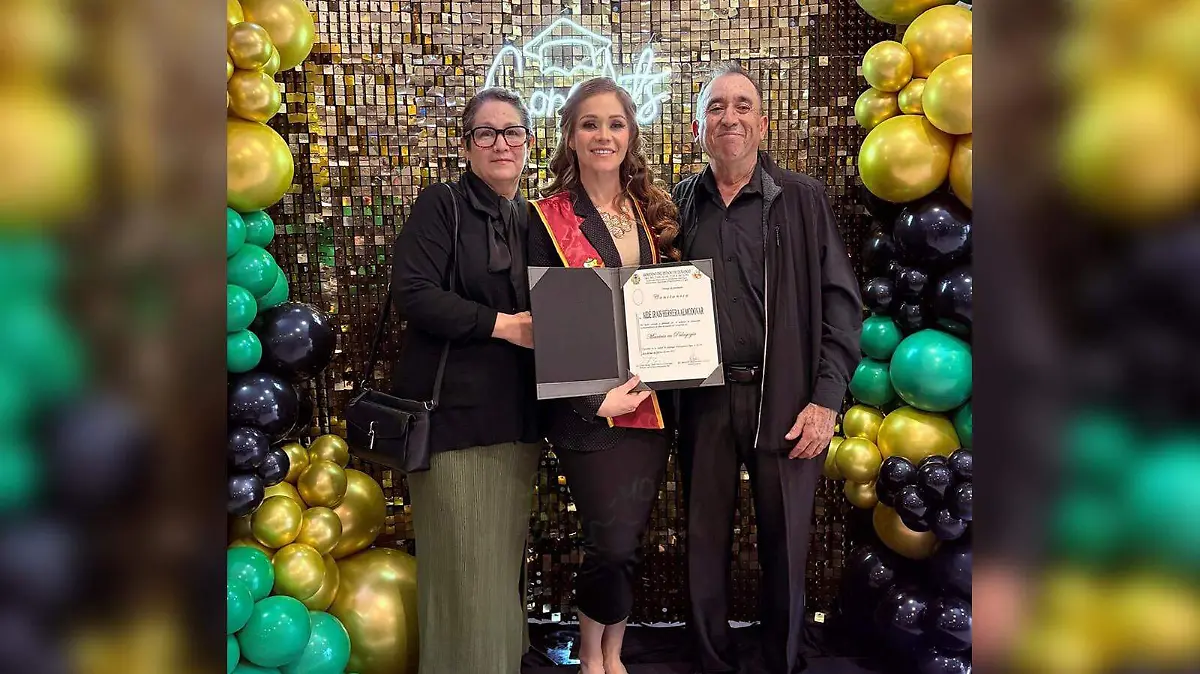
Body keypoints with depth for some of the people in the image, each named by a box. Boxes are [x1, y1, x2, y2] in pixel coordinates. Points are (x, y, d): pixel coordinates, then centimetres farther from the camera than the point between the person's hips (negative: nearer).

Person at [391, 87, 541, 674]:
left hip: (518, 415, 6)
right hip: (456, 411, -6)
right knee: (465, 562, 0)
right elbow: (413, 294, -15)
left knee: (506, 557, 13)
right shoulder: (442, 203, -3)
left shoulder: (531, 217, 16)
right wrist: (502, 324, -16)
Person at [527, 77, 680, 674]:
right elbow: (540, 324, -8)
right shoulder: (548, 217, -5)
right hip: (587, 407, -4)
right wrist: (594, 399, -16)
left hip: (651, 398, 5)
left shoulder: (652, 210, 10)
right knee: (613, 543, -4)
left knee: (630, 538, 11)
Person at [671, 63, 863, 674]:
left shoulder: (801, 199, 1)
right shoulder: (678, 205, 7)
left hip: (784, 399, -2)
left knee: (785, 544, 8)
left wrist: (826, 399, -8)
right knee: (705, 542, 12)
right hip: (702, 399, 2)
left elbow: (840, 301, -1)